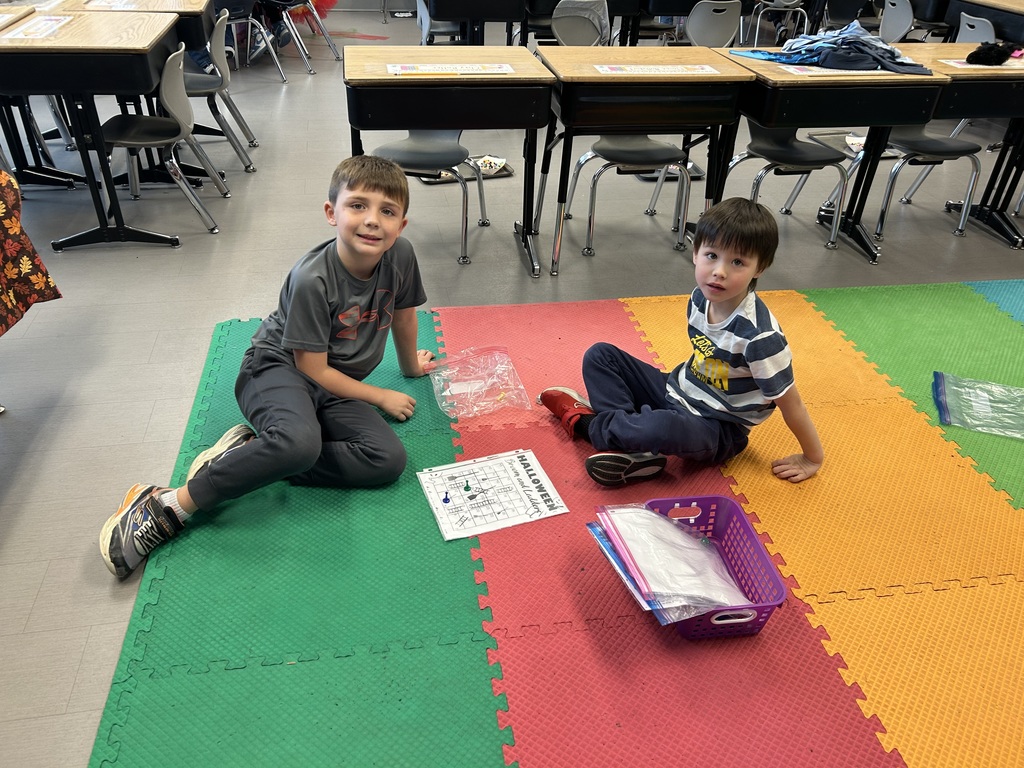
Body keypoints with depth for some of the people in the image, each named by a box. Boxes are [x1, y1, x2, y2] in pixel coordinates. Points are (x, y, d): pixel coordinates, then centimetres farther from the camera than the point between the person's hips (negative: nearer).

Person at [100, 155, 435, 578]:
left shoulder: (400, 255, -11)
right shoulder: (312, 279, -25)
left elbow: (403, 314, 11)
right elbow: (312, 369, -18)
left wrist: (411, 364, 27)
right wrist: (381, 397, -9)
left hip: (335, 385, 6)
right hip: (278, 368, -6)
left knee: (389, 460, -19)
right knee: (300, 442, -40)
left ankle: (250, 455, -15)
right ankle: (170, 504, -24)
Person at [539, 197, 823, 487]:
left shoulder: (759, 335, -28)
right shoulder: (701, 297, -8)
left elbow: (788, 400, -16)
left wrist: (813, 459, -8)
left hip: (718, 431, -7)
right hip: (676, 391, 8)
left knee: (664, 428, -40)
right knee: (600, 355, -1)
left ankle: (587, 422, -11)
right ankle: (636, 452, -16)